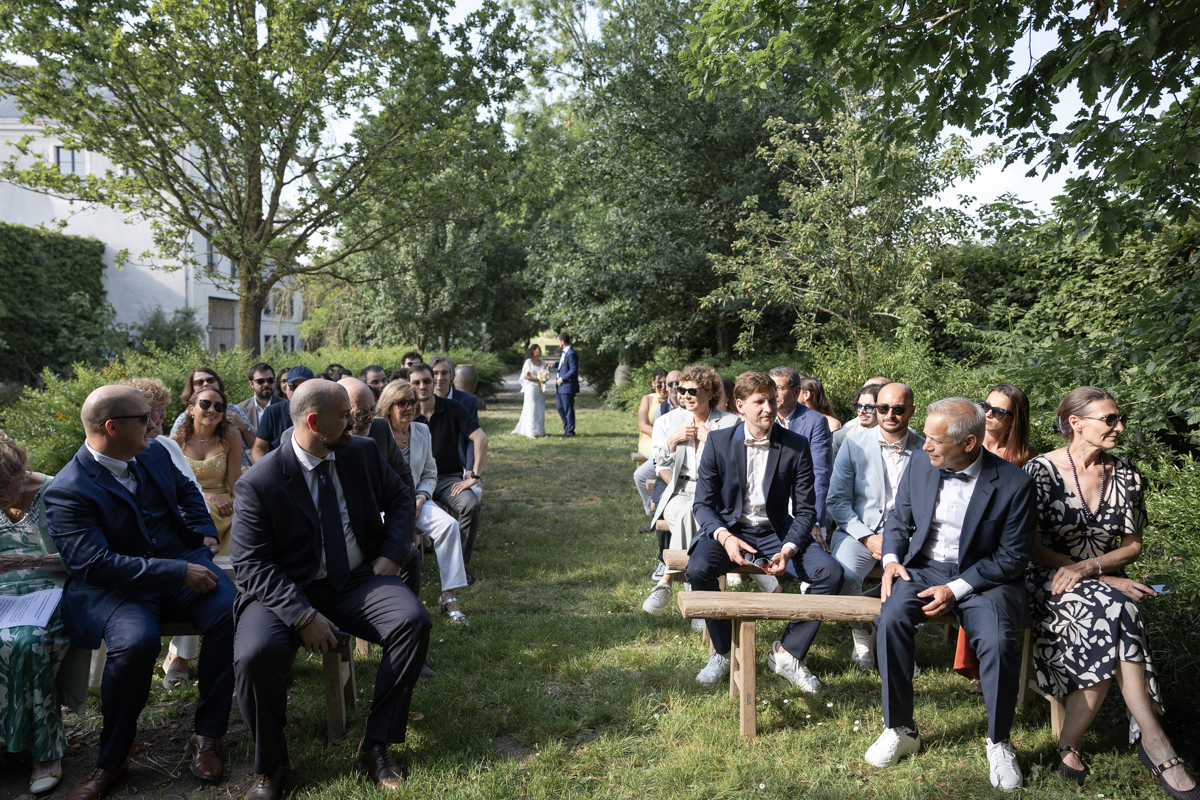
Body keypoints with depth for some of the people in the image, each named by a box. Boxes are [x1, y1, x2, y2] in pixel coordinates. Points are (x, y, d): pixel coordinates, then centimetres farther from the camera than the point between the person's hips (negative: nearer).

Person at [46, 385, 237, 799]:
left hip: (184, 561, 5)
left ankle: (207, 736, -10)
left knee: (228, 611, -25)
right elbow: (94, 564, -22)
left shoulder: (154, 453, 7)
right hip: (116, 587, -5)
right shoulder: (67, 491, -13)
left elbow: (185, 489, 28)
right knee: (136, 640, -36)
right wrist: (178, 574, -26)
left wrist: (204, 529, 10)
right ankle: (112, 758, -9)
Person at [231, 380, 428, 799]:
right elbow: (252, 565, -13)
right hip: (288, 590, -3)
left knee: (414, 621, -24)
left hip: (357, 581, 3)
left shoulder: (364, 453, 0)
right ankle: (269, 765, 0)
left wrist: (392, 553, -3)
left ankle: (376, 744, -6)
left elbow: (399, 498, 14)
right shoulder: (258, 483, -12)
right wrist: (303, 615, -24)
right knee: (255, 655, -30)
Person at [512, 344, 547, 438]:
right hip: (532, 388, -6)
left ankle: (539, 431, 12)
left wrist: (545, 379, -3)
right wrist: (538, 380, -18)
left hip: (541, 388, 6)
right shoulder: (529, 362, -7)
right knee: (531, 409, -5)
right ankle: (531, 432, -3)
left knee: (540, 409, 6)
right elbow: (526, 376, -11)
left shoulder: (541, 361, 12)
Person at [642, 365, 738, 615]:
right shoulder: (667, 422, 14)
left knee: (691, 513, -36)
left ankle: (666, 583, -28)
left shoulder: (730, 423, 8)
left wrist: (712, 441, -8)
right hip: (679, 493, 1)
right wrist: (672, 441, -6)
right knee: (685, 513, -35)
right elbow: (662, 468, 11)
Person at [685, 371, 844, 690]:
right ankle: (723, 652, -5)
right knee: (698, 569, -31)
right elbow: (703, 503, -2)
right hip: (730, 529, -1)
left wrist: (788, 549, -20)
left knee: (830, 573, -23)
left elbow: (806, 510, -1)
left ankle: (787, 652, -3)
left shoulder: (796, 446, -3)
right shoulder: (718, 442, -4)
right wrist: (725, 537, -23)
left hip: (777, 531, 1)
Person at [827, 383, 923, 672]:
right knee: (844, 574, -30)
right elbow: (837, 500, 0)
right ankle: (861, 634, 1)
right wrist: (868, 538, -12)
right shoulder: (854, 445, 2)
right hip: (857, 531, 0)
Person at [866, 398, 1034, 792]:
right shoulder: (919, 463, -2)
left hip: (983, 578, -3)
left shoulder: (1013, 483, -13)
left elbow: (1013, 557, -10)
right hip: (924, 567, 3)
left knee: (996, 641, -30)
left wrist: (955, 589, -18)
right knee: (892, 618, -26)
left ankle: (999, 743, -2)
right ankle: (900, 730, -9)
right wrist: (891, 560, -8)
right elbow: (899, 519, 11)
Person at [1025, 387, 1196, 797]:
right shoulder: (1040, 470, -7)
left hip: (1107, 584, 4)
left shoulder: (1125, 474, 7)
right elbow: (1033, 548, -7)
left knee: (1107, 628, -31)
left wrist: (1086, 568, -12)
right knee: (1114, 612, -33)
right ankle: (1153, 739, -24)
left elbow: (1132, 545, 9)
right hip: (1049, 581, -4)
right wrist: (1104, 578, -16)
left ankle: (1070, 743, -19)